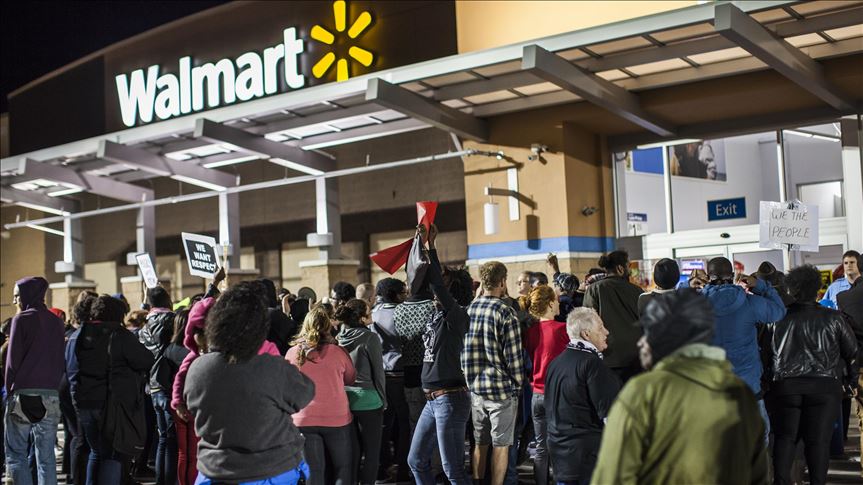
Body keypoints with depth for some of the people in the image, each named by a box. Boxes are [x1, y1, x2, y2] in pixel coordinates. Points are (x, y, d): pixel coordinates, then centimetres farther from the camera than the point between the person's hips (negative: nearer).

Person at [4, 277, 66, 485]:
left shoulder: (21, 319, -5)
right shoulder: (56, 322, 11)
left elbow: (13, 360, -6)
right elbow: (60, 360, 11)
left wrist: (10, 391, 2)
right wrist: (53, 386, 13)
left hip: (22, 396, -4)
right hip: (51, 396, 5)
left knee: (16, 454, 2)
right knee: (46, 457, 7)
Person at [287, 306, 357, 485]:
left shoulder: (292, 353, -4)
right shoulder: (338, 352, -8)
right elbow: (351, 380, 7)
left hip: (304, 420, 1)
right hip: (337, 418, -1)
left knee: (313, 471, 8)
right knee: (343, 468, 12)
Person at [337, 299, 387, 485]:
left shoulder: (339, 338, 3)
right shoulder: (369, 338, -13)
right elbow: (378, 372, -8)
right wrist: (382, 399, 3)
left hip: (345, 400, 6)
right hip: (368, 401, -5)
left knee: (352, 451, 15)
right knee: (371, 451, 6)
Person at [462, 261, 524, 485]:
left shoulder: (468, 310, 2)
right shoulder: (505, 312, -14)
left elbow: (463, 349, 9)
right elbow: (513, 355, -13)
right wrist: (518, 384, -1)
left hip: (475, 386, 5)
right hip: (501, 388, -5)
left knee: (480, 443, 16)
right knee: (501, 445, 5)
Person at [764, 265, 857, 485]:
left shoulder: (779, 318, 1)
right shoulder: (833, 318, 0)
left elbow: (767, 351, 9)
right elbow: (853, 352, 9)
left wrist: (768, 379, 23)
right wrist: (849, 379, 23)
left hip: (785, 384, 1)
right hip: (824, 385, -1)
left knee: (785, 436, 8)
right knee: (818, 439, 1)